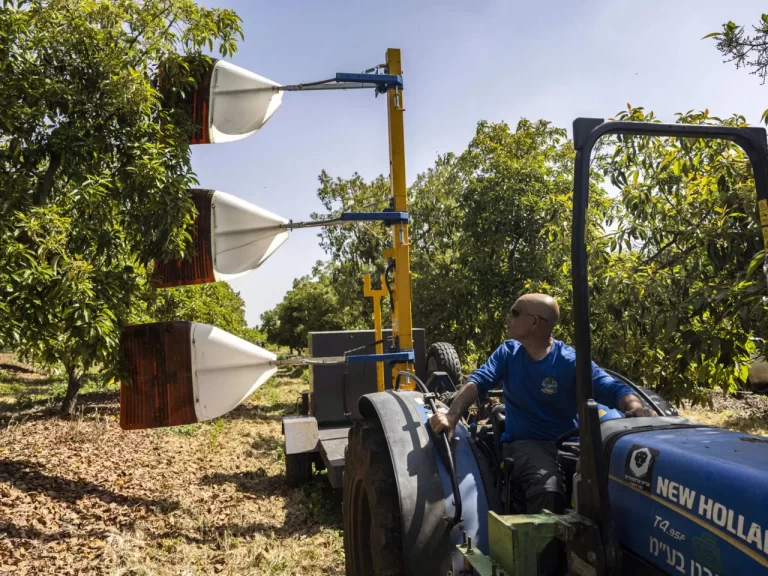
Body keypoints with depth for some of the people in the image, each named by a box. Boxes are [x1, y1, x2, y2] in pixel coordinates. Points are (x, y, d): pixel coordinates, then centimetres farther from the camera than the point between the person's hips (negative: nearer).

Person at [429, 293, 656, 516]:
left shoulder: (571, 361, -3)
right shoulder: (508, 353, 5)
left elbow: (613, 389, -12)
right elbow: (477, 382, -8)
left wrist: (635, 407, -36)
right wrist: (452, 415, -27)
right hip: (524, 443, 0)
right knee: (548, 486, -33)